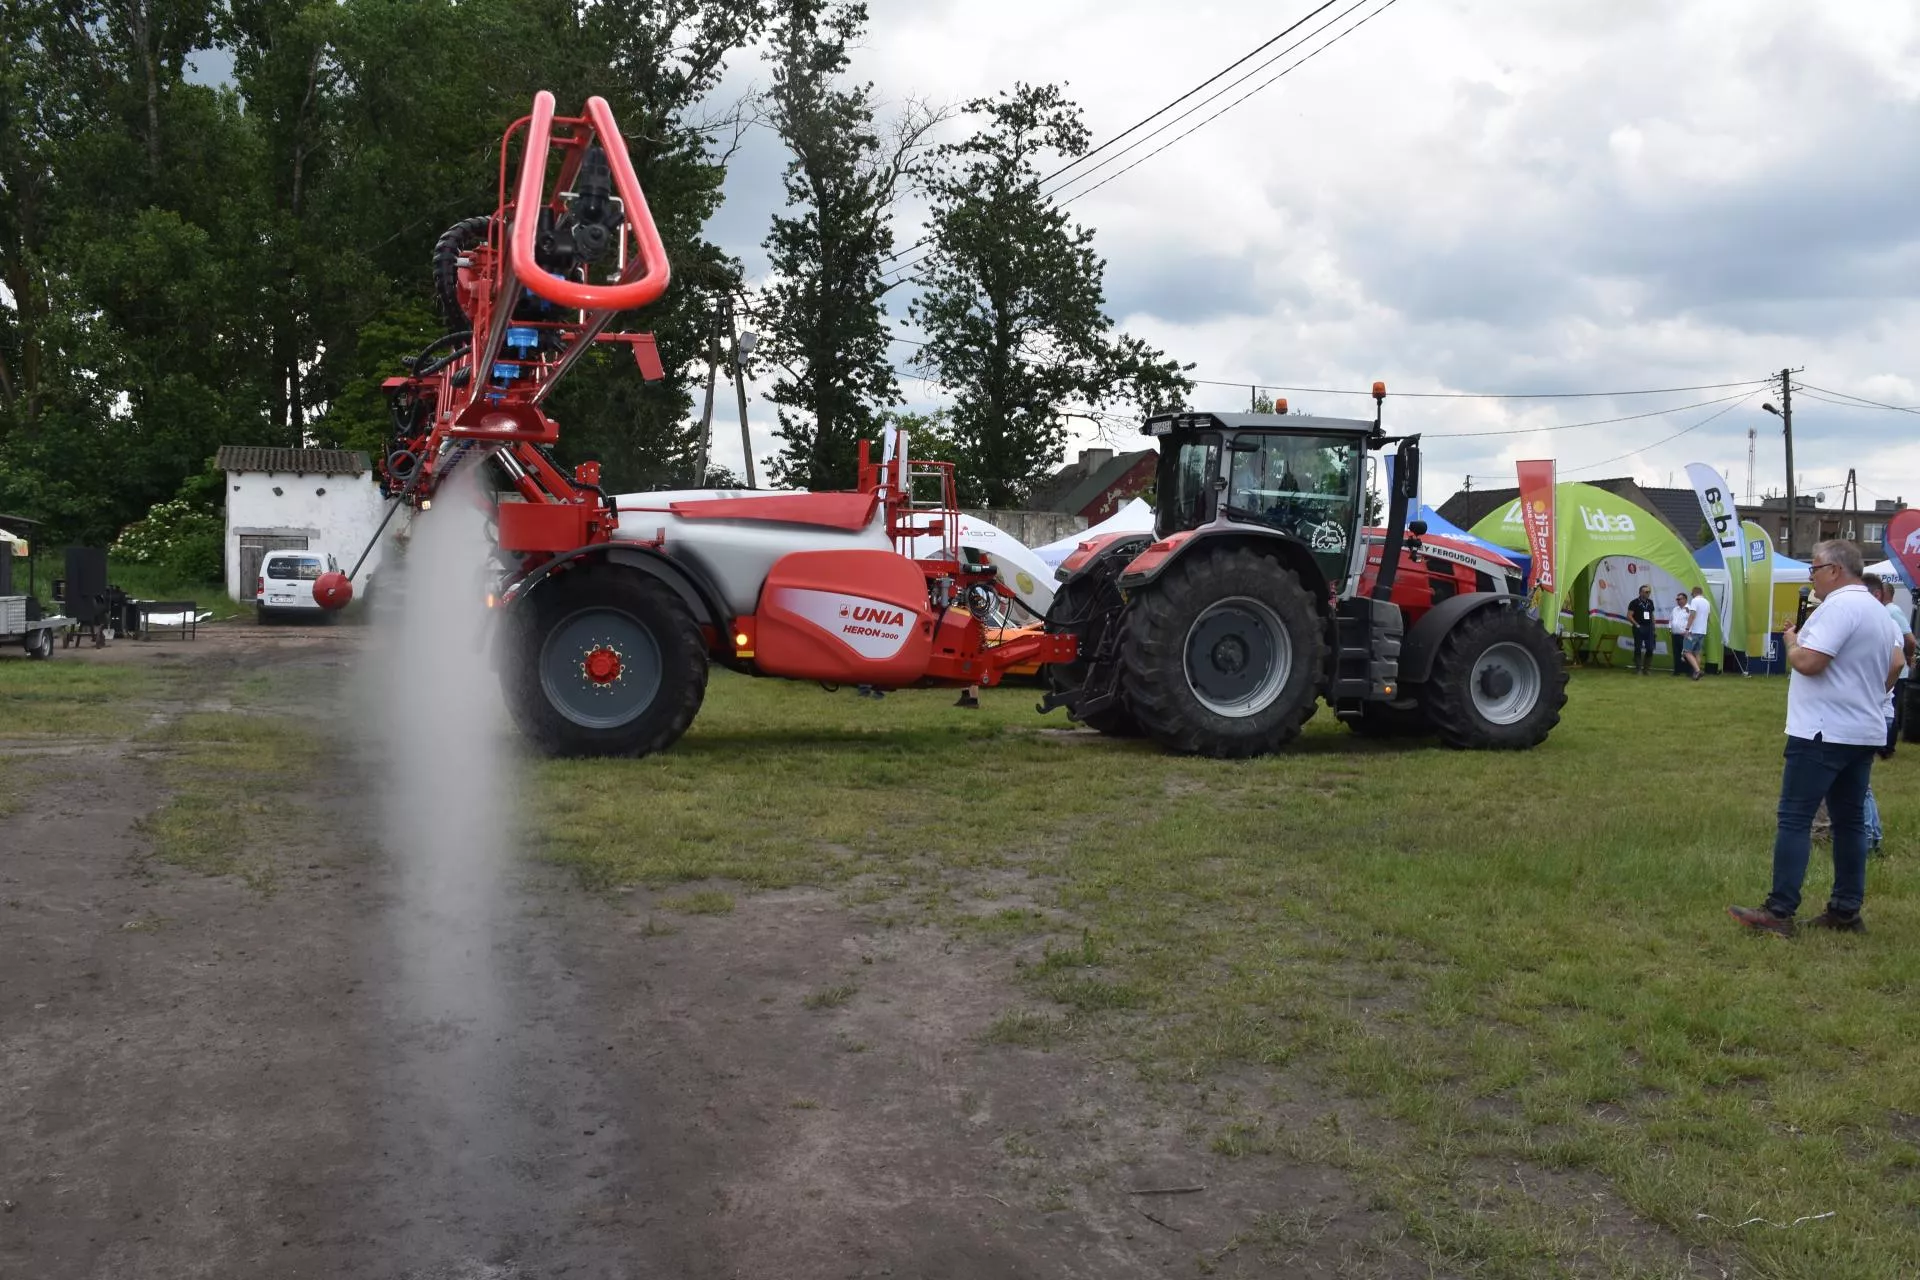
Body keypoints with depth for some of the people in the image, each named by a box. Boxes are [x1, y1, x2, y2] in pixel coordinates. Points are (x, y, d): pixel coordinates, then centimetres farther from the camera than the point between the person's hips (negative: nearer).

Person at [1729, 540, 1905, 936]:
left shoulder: (1839, 606, -16)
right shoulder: (1878, 610, 16)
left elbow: (1808, 663, -23)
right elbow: (1895, 663, 25)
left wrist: (1791, 641, -5)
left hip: (1824, 733, -10)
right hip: (1864, 732, 10)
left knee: (1794, 819, -8)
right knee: (1850, 820, 11)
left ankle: (1779, 912, -9)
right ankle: (1846, 911, 15)